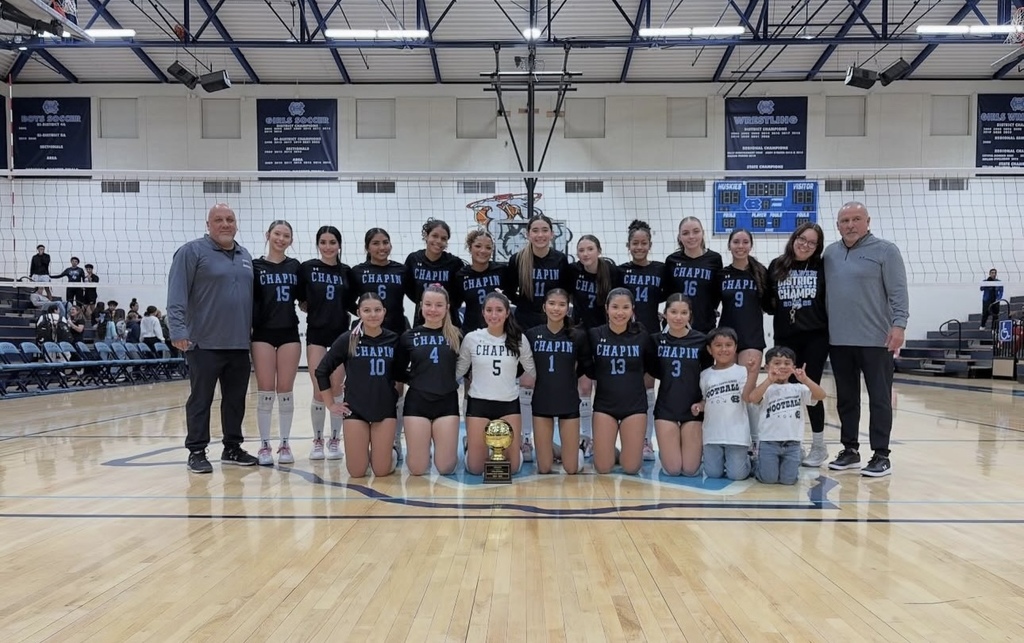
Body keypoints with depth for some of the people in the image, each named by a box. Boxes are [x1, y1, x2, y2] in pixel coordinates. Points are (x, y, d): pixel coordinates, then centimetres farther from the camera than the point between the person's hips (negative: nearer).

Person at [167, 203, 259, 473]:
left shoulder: (245, 256, 16)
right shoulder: (192, 252, -4)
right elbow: (176, 296, -11)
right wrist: (178, 330, -19)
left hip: (239, 344, 6)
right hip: (205, 344, -6)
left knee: (236, 400, 11)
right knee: (200, 400, 2)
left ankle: (233, 448, 22)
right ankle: (197, 452, 11)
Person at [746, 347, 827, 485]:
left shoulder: (798, 389, 7)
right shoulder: (766, 389, -1)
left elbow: (821, 395, -8)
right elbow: (752, 398, -21)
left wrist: (805, 380, -21)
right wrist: (769, 380, -25)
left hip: (792, 443, 2)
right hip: (768, 442, -2)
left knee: (788, 479, -6)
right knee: (769, 479, -9)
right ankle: (759, 465, 24)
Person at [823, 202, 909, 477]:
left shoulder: (885, 250, -2)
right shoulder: (830, 253, 12)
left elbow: (898, 292, -7)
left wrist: (899, 324, -17)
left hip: (876, 339, -5)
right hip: (839, 340, 5)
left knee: (879, 399, 1)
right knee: (846, 399, 11)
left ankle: (881, 455, 7)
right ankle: (850, 450, 21)